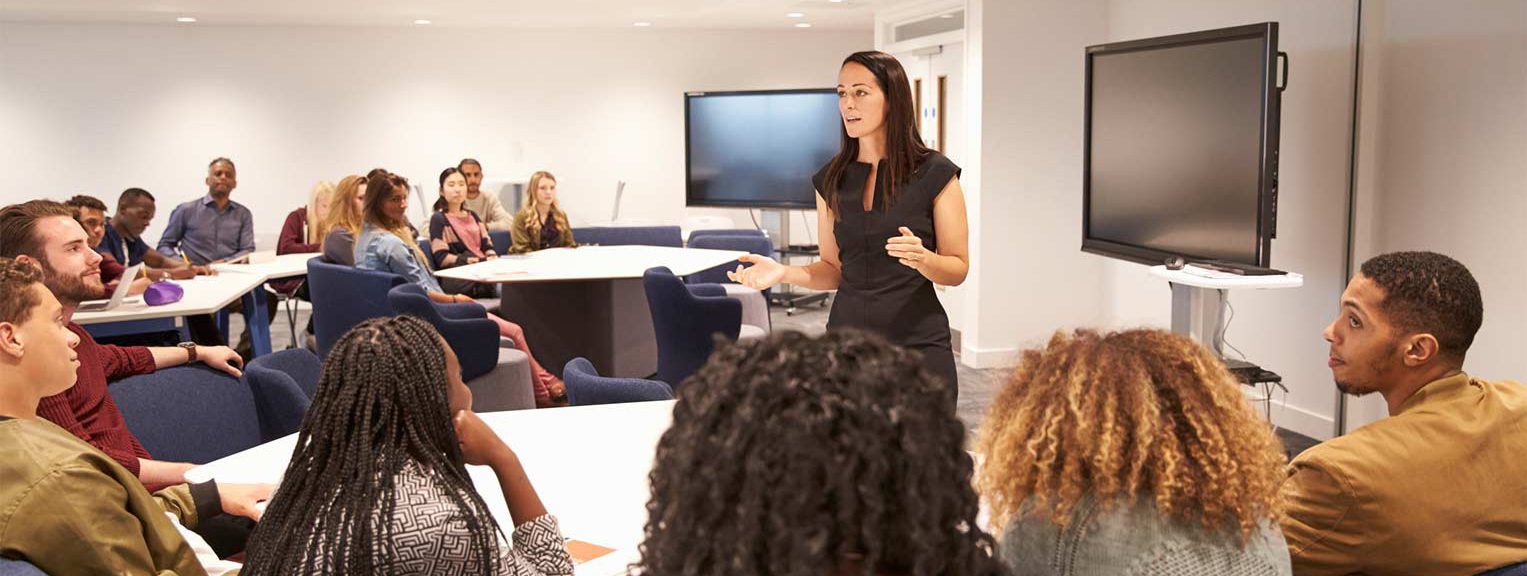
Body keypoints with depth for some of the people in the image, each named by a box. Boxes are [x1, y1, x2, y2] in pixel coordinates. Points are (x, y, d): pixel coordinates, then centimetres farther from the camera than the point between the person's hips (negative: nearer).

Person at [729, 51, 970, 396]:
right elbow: (834, 269, 10)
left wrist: (922, 258, -23)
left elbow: (958, 269, -2)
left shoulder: (935, 174, -5)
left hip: (917, 343, -3)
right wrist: (784, 272, -8)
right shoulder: (831, 179, 6)